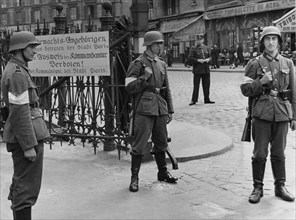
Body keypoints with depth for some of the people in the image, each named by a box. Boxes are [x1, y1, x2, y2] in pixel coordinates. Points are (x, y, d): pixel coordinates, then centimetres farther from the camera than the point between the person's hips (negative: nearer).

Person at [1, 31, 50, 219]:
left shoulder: (16, 70, 15)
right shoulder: (17, 73, -17)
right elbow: (19, 113, -21)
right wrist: (29, 145, -21)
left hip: (21, 136, 11)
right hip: (26, 136, -11)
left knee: (21, 183, 18)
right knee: (27, 187, -4)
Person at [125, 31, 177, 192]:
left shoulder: (162, 64, 15)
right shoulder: (138, 63, -5)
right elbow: (129, 87, -9)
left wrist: (170, 110, 16)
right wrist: (144, 77, -20)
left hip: (160, 108, 6)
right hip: (144, 108, -6)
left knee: (161, 142, 15)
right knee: (140, 144, -5)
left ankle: (163, 172, 31)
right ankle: (134, 178, 5)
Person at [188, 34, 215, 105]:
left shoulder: (207, 48, 12)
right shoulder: (193, 49, -1)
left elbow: (210, 56, 16)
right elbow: (190, 58, -7)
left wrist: (208, 59, -6)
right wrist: (198, 60, -17)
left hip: (206, 70, 4)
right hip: (197, 70, -4)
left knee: (206, 85, 8)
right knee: (196, 85, -3)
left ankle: (207, 99, 18)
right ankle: (194, 100, 3)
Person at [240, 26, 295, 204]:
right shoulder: (255, 64, 1)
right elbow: (245, 90, 0)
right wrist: (261, 82, -17)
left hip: (282, 114, 2)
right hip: (262, 114, -2)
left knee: (279, 153, 11)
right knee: (259, 154, 3)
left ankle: (280, 187, 23)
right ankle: (258, 188, 15)